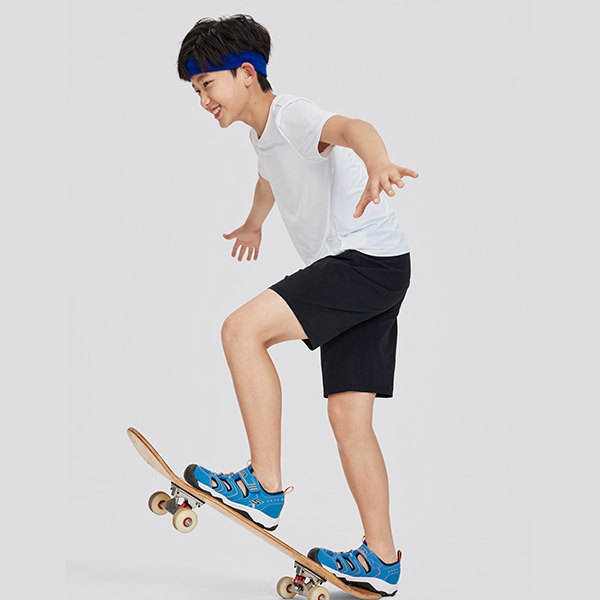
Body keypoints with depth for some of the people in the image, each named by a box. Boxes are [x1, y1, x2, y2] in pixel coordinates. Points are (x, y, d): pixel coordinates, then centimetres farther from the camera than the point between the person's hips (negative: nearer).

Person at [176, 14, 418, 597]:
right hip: (347, 273, 10)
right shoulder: (261, 133, 17)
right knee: (349, 417, 6)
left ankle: (265, 487, -16)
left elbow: (350, 127, -35)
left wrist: (376, 165, -59)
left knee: (242, 329, -22)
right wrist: (253, 223, 61)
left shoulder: (293, 116, -12)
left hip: (370, 258, -10)